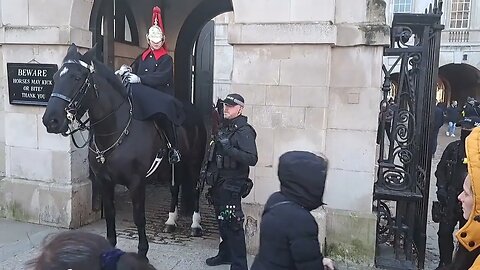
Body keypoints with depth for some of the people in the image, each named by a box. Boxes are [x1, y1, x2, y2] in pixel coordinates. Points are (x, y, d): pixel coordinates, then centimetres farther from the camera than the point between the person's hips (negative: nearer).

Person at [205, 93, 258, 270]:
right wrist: (210, 171, 15)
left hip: (232, 184, -9)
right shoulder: (223, 127, 11)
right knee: (222, 221, 20)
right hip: (218, 182, 9)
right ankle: (225, 254, 37)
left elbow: (252, 159, -24)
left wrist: (229, 149, -31)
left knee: (232, 224, -5)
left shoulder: (244, 131, -14)